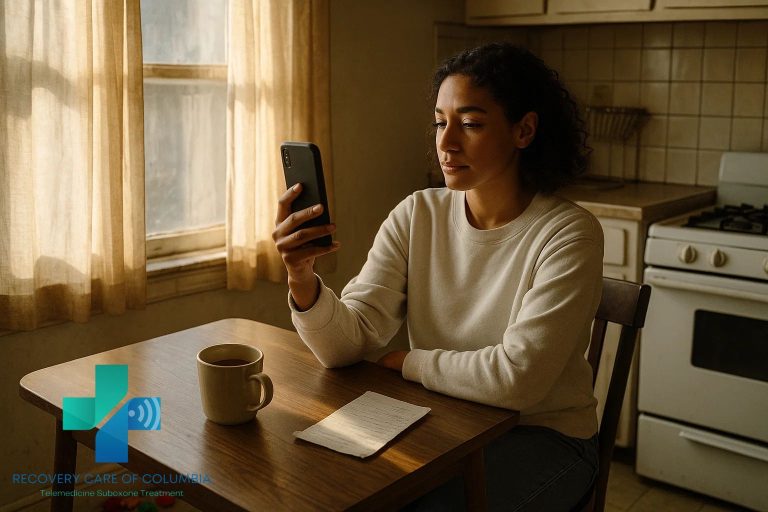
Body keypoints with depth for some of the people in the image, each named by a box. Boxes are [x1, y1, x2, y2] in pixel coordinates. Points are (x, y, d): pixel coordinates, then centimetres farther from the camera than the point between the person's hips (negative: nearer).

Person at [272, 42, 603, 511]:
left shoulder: (568, 235, -18)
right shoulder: (417, 216, -5)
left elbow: (517, 378, -26)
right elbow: (347, 344, -12)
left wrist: (405, 362, -13)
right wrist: (302, 279, -31)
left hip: (543, 437, -3)